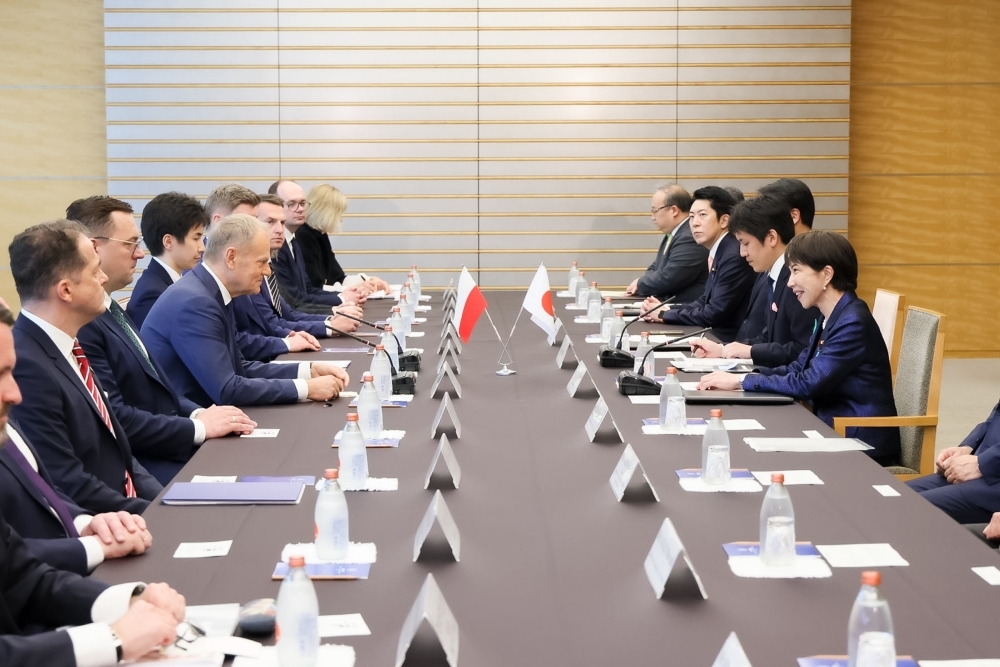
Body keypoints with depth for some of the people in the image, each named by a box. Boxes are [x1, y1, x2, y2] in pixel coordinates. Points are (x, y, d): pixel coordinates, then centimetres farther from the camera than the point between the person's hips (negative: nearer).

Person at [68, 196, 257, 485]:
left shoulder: (108, 309, 14)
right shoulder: (80, 322, -19)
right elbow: (114, 419, -22)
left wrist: (199, 414, 1)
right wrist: (198, 427, -16)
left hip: (168, 446, 10)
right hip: (142, 468, -9)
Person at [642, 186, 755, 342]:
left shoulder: (735, 255, -19)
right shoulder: (720, 252, 10)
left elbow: (714, 314, -20)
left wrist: (664, 314, -10)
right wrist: (666, 309, 0)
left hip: (730, 340, -8)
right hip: (715, 335, 8)